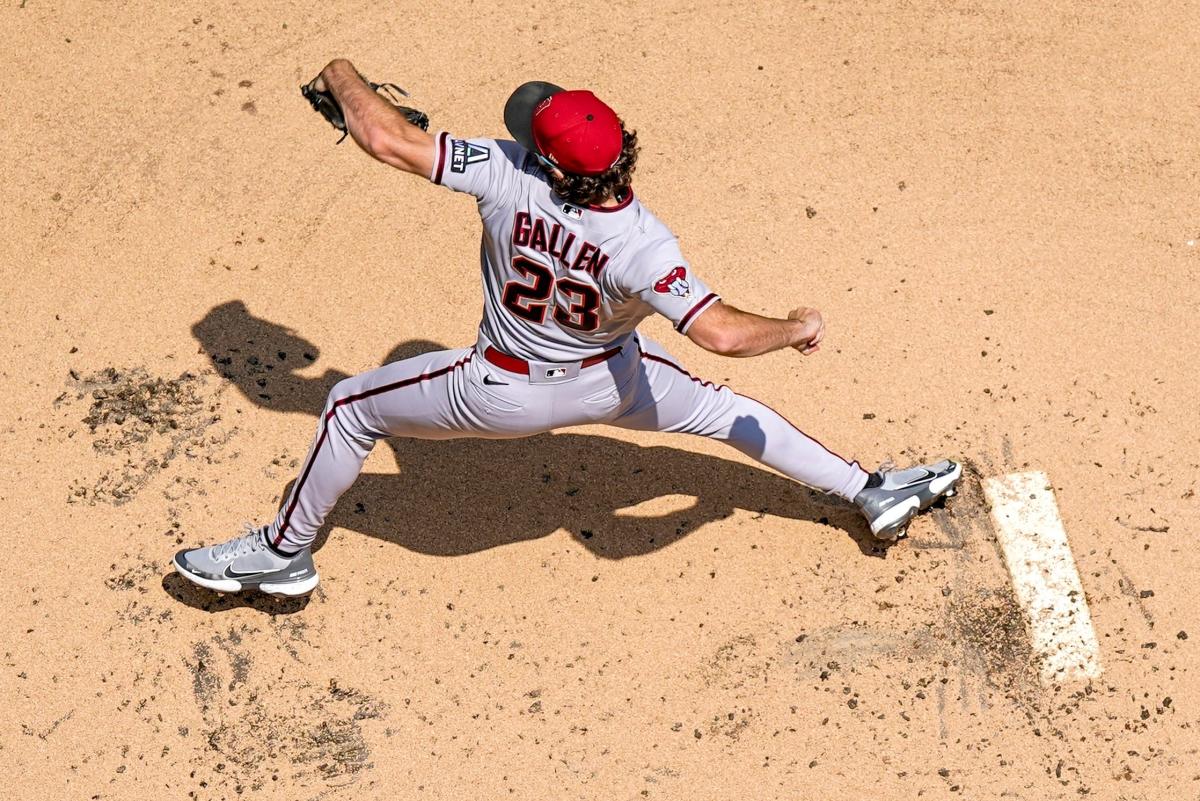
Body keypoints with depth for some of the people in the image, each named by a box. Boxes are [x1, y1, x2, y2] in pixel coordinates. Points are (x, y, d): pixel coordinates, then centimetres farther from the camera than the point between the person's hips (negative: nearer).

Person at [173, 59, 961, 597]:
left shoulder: (508, 177, -33)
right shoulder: (641, 245, -34)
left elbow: (387, 139, -27)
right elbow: (724, 333, -40)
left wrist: (346, 79, -6)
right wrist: (798, 327, -20)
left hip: (506, 395, -1)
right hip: (609, 381, 1)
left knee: (351, 406, 18)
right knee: (721, 409, 25)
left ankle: (286, 553, 31)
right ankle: (873, 492, 31)